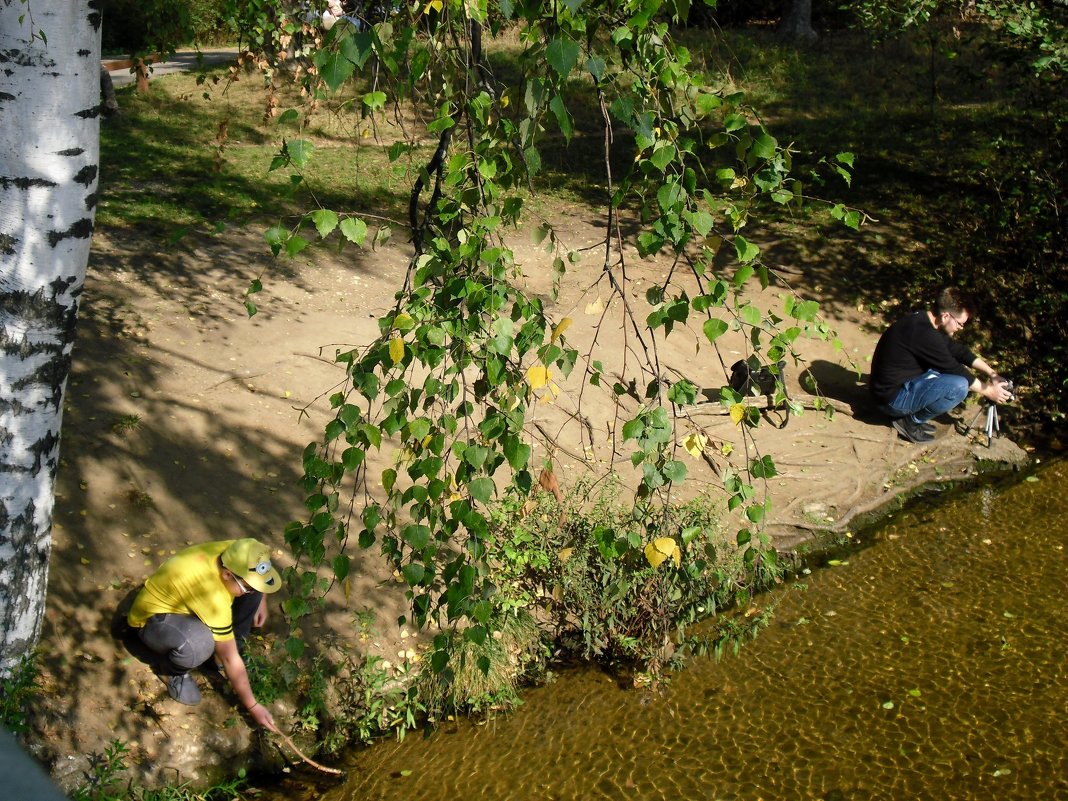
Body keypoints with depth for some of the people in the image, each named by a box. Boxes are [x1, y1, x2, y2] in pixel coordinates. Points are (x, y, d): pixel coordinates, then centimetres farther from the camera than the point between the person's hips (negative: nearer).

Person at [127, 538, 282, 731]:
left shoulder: (235, 554, -20)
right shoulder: (213, 597, -39)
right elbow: (230, 660, -29)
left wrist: (261, 601, -1)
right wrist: (253, 706, -22)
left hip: (184, 604, 8)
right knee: (199, 642, -40)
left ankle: (223, 646, 7)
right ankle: (172, 670, -6)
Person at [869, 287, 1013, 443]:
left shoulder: (923, 320, 5)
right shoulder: (923, 333, -25)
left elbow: (958, 350, 14)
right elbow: (954, 370, -16)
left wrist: (991, 373, 8)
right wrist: (987, 391, -3)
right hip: (892, 397, -10)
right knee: (959, 386, -22)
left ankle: (913, 417, 10)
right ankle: (910, 421, -4)